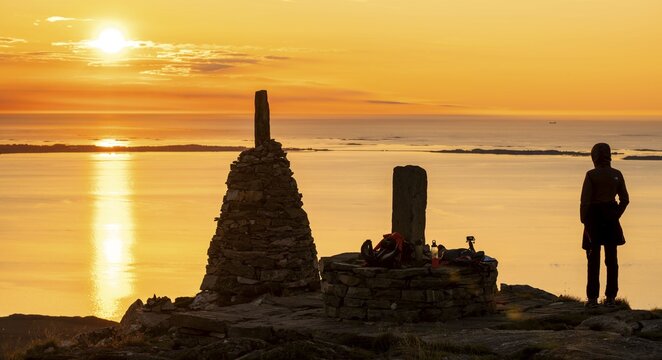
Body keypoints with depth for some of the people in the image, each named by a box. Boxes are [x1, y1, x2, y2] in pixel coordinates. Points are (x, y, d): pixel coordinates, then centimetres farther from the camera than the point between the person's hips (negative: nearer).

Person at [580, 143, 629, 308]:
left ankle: (593, 297, 1)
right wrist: (615, 216, 14)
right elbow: (625, 200, 5)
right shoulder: (617, 175, 2)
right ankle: (610, 297, 8)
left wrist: (583, 220, -4)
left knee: (593, 258, 2)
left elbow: (585, 201, -13)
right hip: (611, 218, 3)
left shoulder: (591, 175, -11)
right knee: (611, 258, 8)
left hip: (594, 216, -3)